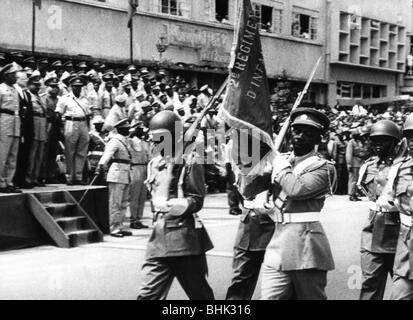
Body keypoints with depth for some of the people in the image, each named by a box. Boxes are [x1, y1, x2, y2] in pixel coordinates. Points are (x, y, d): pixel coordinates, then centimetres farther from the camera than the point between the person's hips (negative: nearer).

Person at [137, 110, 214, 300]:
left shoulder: (189, 162, -7)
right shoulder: (154, 163, 11)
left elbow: (197, 200, -10)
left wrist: (182, 205, -23)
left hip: (186, 238, -5)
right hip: (159, 236, 5)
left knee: (199, 293, 8)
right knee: (148, 293, 0)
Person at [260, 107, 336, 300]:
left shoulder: (323, 168, -4)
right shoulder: (283, 160, 15)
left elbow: (297, 189, -21)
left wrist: (281, 168, -6)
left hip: (306, 244, -5)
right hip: (278, 241, 5)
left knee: (310, 297, 5)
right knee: (268, 297, -3)